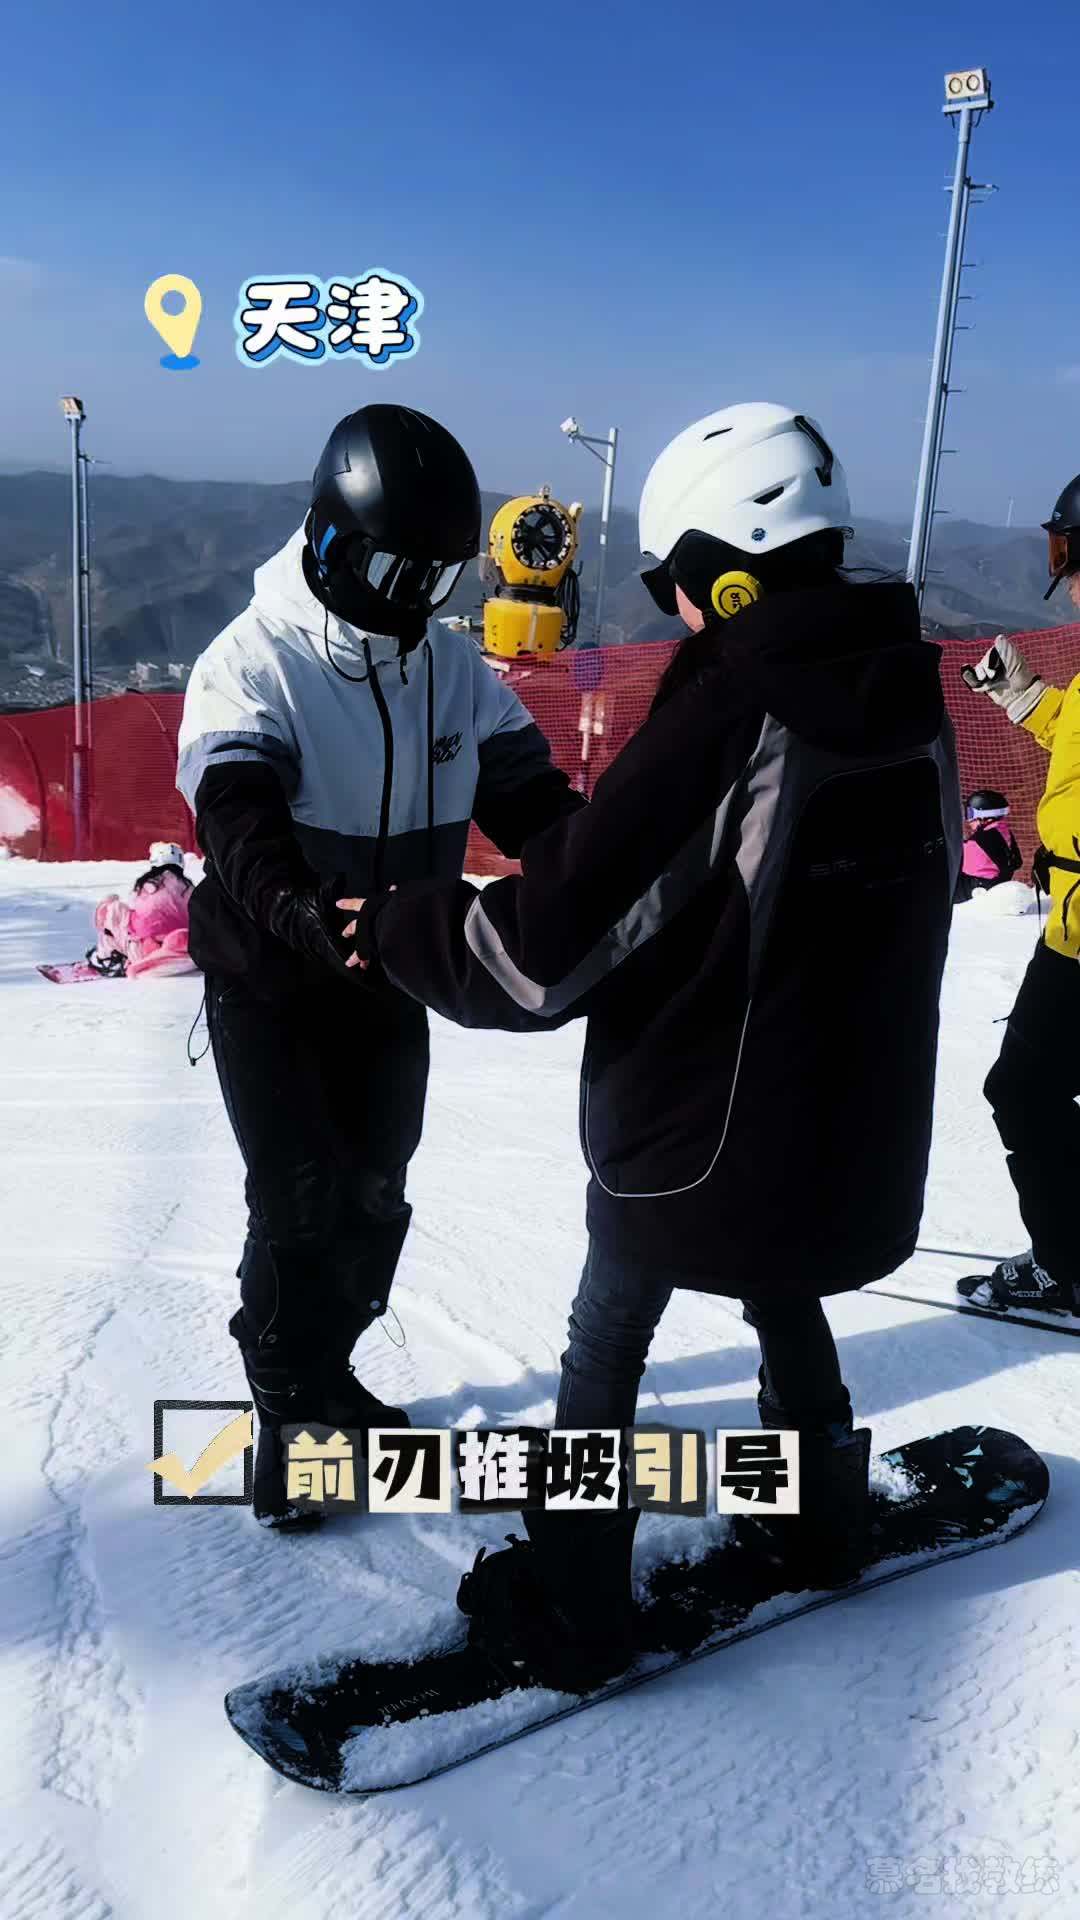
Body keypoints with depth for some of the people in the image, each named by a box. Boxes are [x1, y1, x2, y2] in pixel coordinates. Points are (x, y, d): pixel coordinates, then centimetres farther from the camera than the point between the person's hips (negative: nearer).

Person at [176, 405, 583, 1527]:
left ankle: (326, 1370, 36)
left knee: (374, 1195, 14)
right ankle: (286, 1407, 20)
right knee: (300, 1204, -2)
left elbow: (524, 789, -1)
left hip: (389, 985, 5)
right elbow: (240, 829, -32)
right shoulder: (253, 663, -17)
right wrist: (310, 914, -51)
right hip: (270, 987, -5)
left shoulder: (450, 665, 0)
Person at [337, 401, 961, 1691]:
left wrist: (397, 930, -9)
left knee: (604, 1351, 14)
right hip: (859, 1128, 6)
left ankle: (569, 1610, 26)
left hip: (699, 1132, -6)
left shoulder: (720, 725, -24)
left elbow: (546, 948, -26)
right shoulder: (912, 706, -2)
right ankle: (822, 1521, 46)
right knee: (785, 1299, 30)